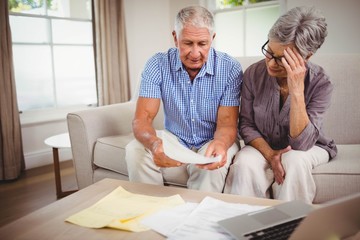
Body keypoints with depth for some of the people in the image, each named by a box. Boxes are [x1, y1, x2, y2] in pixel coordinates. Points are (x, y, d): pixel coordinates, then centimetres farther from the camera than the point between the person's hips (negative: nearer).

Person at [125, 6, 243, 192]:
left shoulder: (230, 69, -14)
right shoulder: (158, 65, -12)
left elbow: (227, 124, -16)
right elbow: (142, 118, -17)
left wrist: (221, 143, -43)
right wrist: (154, 143, -42)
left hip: (212, 141, -1)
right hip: (174, 140, 2)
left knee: (216, 159, -34)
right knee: (135, 151, -24)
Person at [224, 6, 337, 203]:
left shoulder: (320, 84, -19)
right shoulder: (253, 74, -13)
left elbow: (301, 143, -27)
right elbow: (246, 125, -4)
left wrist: (296, 91, -36)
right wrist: (269, 154, -22)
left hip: (310, 148, -1)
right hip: (262, 146, 1)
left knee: (293, 161, -34)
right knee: (245, 163, -31)